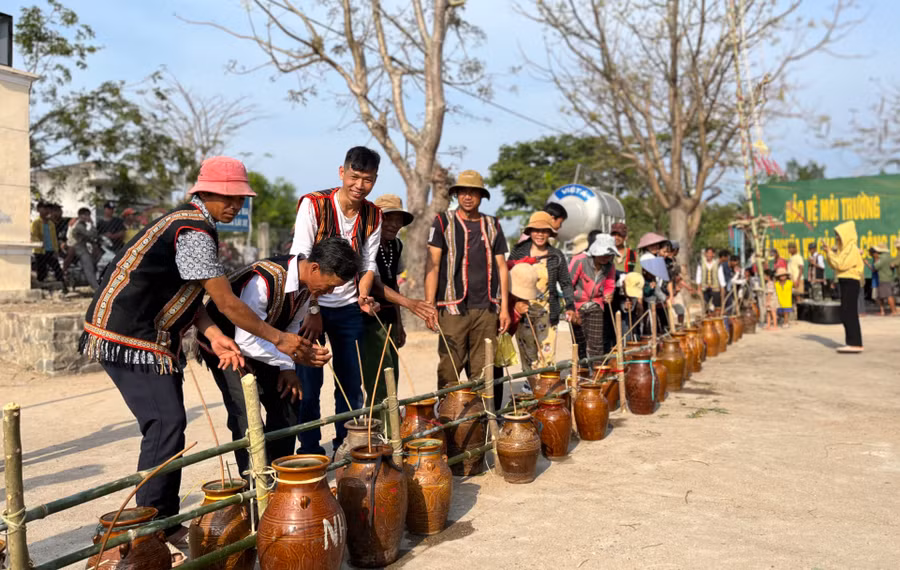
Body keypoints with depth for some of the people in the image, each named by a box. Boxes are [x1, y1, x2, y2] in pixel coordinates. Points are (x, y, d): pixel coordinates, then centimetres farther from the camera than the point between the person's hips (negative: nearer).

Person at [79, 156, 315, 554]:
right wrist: (279, 339, -12)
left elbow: (188, 293, 10)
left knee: (169, 425, 12)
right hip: (128, 338, -10)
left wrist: (215, 337, -5)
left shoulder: (189, 223, 13)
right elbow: (227, 303, -19)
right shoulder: (194, 232, -19)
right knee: (166, 424, -11)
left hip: (153, 336, 10)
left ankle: (165, 522, 22)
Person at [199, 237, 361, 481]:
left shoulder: (307, 282, -12)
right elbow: (245, 341, -34)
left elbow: (291, 326, 3)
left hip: (260, 344, 8)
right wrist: (289, 361, -28)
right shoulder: (264, 281, -37)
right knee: (246, 417, -15)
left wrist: (287, 368, -6)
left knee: (285, 407, 6)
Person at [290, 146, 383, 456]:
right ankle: (310, 451, 13)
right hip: (311, 304, -4)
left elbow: (368, 263, 8)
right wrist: (312, 311, -17)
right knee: (309, 384, -2)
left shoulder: (373, 215, 2)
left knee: (351, 383, 7)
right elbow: (300, 260, -15)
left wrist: (363, 296, -11)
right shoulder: (314, 204, -12)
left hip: (348, 309, 4)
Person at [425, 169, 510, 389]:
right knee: (449, 371, -4)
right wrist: (429, 305, -10)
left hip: (487, 308, 3)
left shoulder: (492, 225, 14)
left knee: (483, 372, 4)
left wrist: (505, 307, 7)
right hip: (453, 307, -3)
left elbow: (501, 267, 14)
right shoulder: (444, 222, 5)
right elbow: (432, 265, -1)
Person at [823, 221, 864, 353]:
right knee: (847, 314, 11)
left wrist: (829, 252, -13)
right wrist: (828, 252, 6)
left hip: (850, 283, -10)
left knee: (849, 314, -10)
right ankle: (852, 342, 16)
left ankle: (855, 343, -8)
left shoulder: (852, 249, -12)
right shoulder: (844, 248, 16)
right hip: (845, 283, 10)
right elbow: (834, 266, 15)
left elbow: (840, 265, -20)